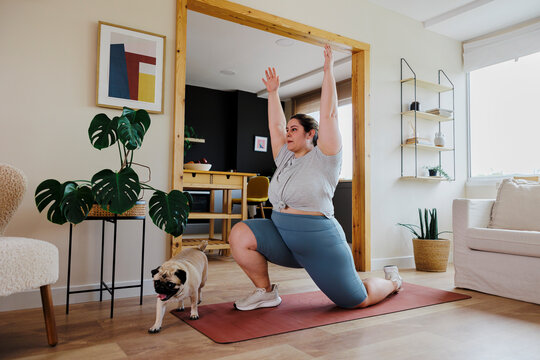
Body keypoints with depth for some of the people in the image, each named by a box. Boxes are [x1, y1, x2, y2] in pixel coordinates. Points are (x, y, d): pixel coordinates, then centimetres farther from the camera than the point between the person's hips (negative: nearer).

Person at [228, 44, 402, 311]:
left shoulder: (323, 158, -6)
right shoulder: (284, 158, 12)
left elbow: (329, 114, -11)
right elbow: (275, 124, 16)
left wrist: (328, 71, -10)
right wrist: (273, 91, 20)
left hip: (318, 240, -5)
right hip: (281, 234, 6)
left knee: (358, 300, 2)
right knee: (240, 235, -17)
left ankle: (392, 280, 37)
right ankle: (265, 291, 1)